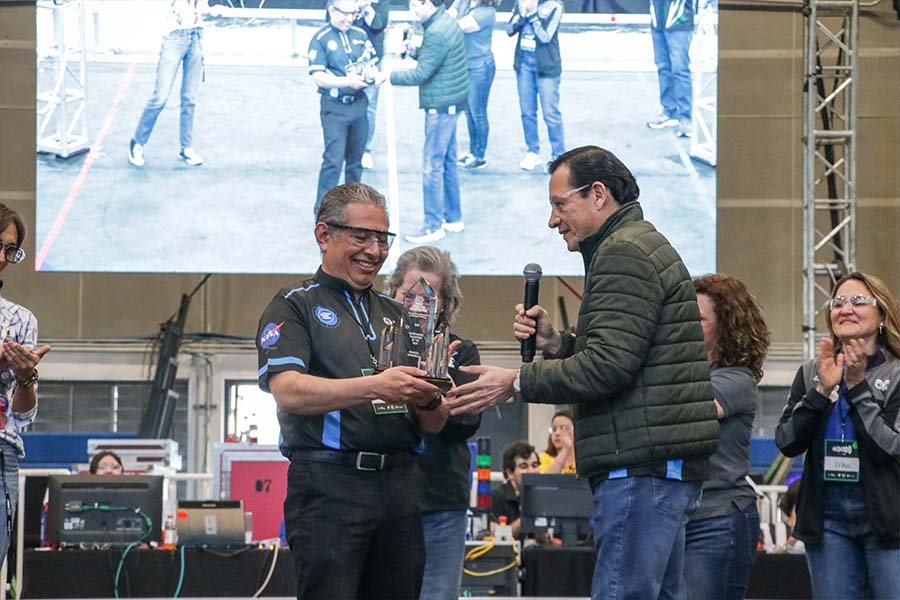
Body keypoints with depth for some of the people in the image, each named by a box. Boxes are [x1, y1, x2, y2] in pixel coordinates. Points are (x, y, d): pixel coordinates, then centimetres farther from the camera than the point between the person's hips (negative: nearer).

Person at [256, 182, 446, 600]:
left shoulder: (396, 315, 23)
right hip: (328, 483, -6)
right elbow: (288, 391, -15)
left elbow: (435, 424, 19)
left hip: (399, 485, 6)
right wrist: (375, 387, -26)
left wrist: (427, 400, -6)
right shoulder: (294, 307, 4)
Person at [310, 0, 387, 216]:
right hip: (334, 108, -5)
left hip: (359, 104, 5)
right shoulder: (321, 39, -9)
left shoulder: (360, 35, 8)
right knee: (333, 160, -9)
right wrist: (347, 82, -29)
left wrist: (375, 75, -11)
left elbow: (372, 63, 13)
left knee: (355, 159, 13)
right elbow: (319, 77, -14)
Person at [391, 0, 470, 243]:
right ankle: (453, 217, 26)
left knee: (432, 165, -4)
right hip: (449, 103, 10)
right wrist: (414, 51, 1)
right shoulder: (447, 21, 9)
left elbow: (421, 74, -22)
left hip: (441, 106, -10)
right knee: (448, 160, 17)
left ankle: (433, 226, 1)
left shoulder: (436, 33, -22)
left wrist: (388, 76, -15)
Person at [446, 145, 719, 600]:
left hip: (640, 465, -11)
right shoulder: (646, 246, 24)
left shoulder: (623, 254, -11)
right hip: (665, 462, 11)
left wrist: (517, 382, -11)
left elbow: (608, 366, -20)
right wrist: (555, 343, 12)